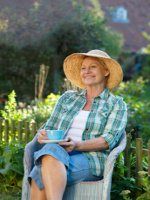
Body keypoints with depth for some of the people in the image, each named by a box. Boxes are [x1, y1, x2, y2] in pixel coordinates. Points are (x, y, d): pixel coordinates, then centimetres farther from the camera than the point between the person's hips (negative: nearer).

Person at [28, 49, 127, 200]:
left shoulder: (116, 104, 12)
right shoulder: (67, 97, 23)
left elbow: (109, 140, -2)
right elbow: (50, 127, 20)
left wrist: (77, 145, -19)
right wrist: (44, 135, -6)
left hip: (90, 159, -3)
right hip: (56, 154, 3)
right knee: (50, 149, -37)